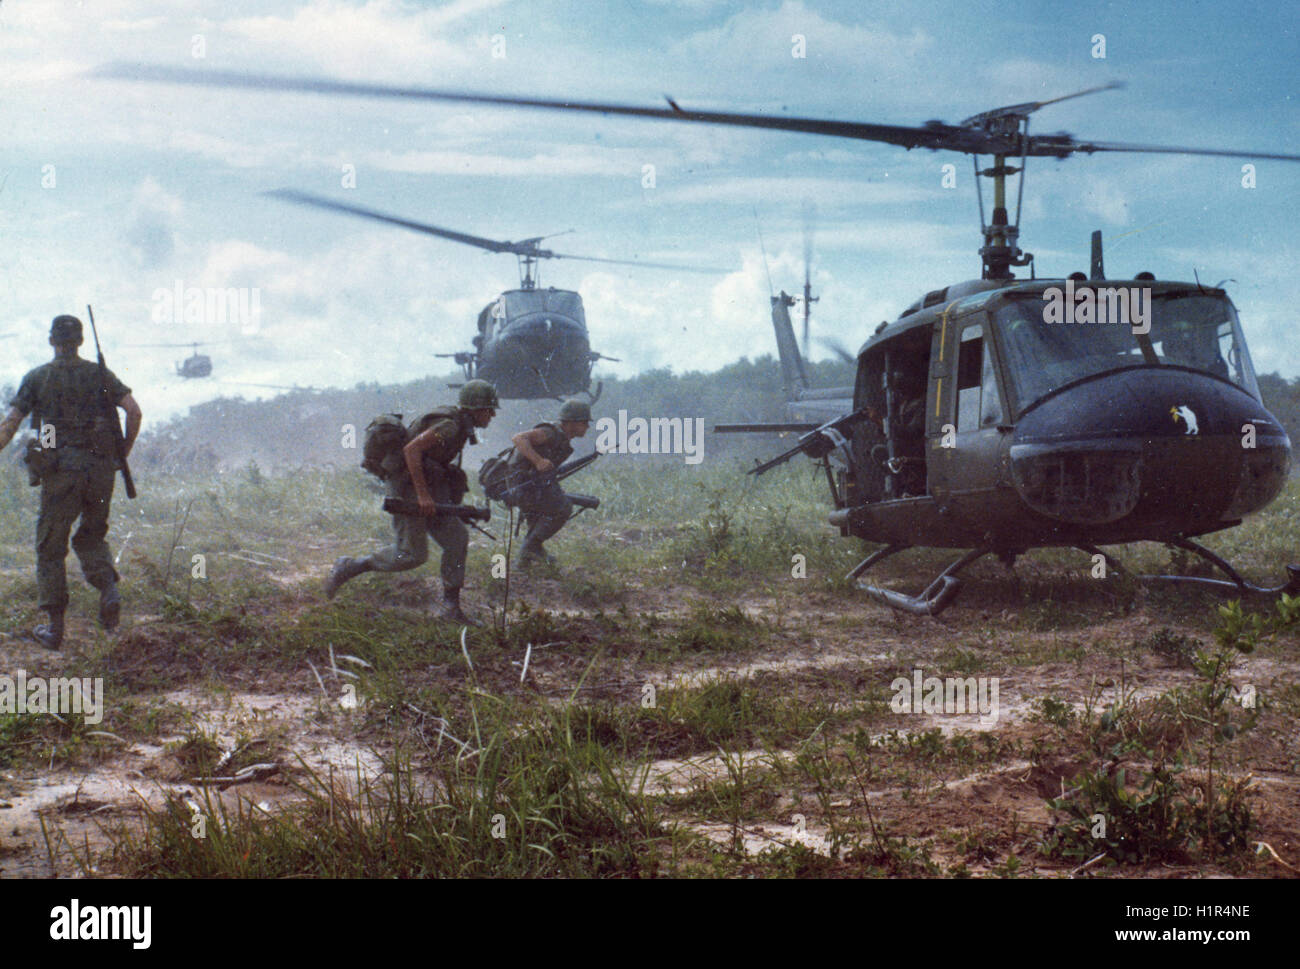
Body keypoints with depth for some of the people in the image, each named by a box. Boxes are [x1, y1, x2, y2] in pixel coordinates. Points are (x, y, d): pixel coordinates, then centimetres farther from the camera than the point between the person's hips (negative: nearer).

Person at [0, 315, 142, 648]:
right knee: (91, 537, 21)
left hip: (60, 470, -2)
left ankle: (55, 627, 7)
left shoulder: (37, 378, 3)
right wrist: (124, 451, 10)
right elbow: (134, 411, -2)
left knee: (50, 547, 8)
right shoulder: (99, 374, 7)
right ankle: (109, 589, -7)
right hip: (100, 469, 2)